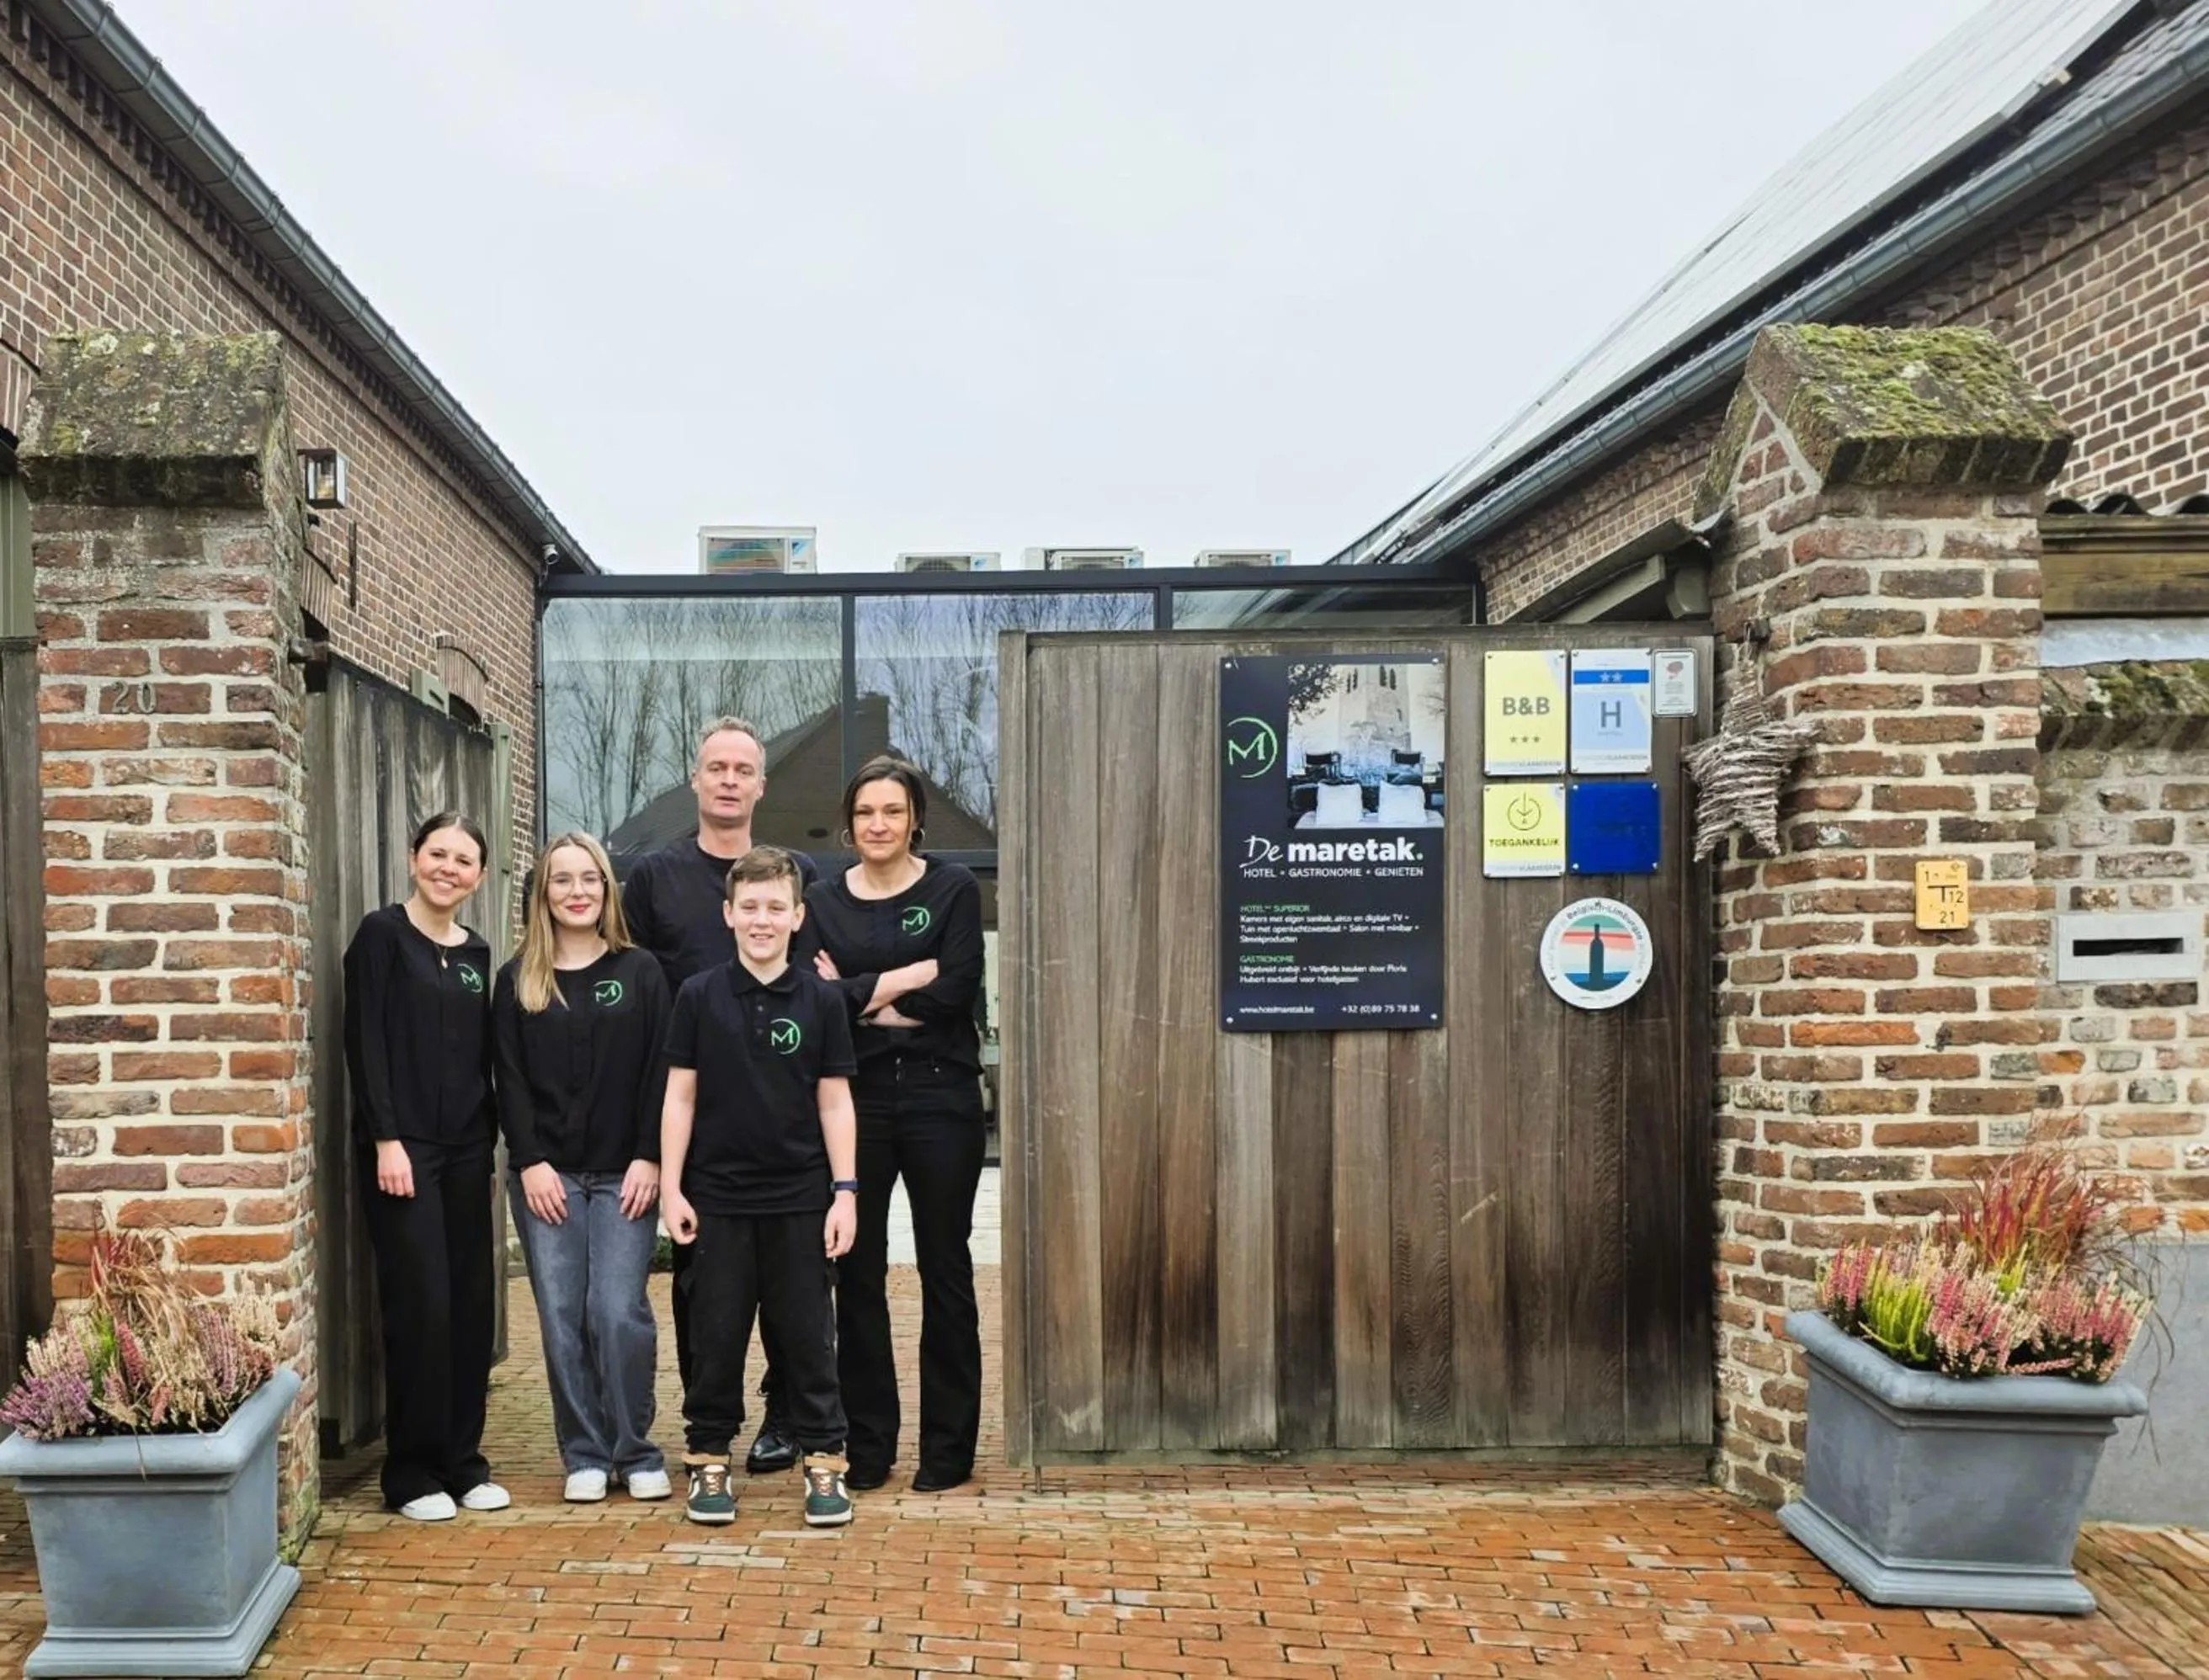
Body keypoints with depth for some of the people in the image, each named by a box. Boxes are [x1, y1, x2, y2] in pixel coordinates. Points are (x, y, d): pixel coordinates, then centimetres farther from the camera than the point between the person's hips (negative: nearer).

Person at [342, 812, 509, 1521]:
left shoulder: (476, 952, 13)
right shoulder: (382, 934, -4)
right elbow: (364, 1043, -9)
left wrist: (489, 1141, 10)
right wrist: (386, 1139, -15)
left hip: (467, 1149, 6)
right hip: (403, 1146, -6)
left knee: (470, 1304, 7)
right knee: (420, 1305, -5)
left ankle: (463, 1461, 18)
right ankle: (411, 1471, 8)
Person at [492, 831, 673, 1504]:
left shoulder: (641, 972, 4)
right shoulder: (518, 980, 7)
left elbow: (660, 1072, 0)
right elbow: (510, 1078, 3)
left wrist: (648, 1158, -8)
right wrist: (530, 1161, -7)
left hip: (624, 1173, -1)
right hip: (546, 1174, 1)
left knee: (619, 1312, -7)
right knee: (562, 1316, 1)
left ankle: (635, 1453, 10)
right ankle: (584, 1455, 15)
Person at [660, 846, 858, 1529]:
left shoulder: (821, 1001, 0)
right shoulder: (699, 996, -1)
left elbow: (834, 1101, 2)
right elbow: (679, 1096, 2)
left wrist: (844, 1191, -2)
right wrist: (672, 1188, -2)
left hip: (799, 1198, 0)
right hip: (718, 1197, 0)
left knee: (807, 1336, 7)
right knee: (716, 1336, 9)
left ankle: (824, 1462, 17)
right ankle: (708, 1460, 23)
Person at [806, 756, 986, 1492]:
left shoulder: (953, 889, 0)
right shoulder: (823, 901, 7)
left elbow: (955, 992, -12)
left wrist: (859, 996, -9)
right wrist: (904, 979, -14)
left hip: (940, 1096, -2)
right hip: (854, 1098, 2)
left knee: (945, 1270, 6)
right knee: (857, 1272, 7)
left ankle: (949, 1446, 17)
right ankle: (866, 1444, 20)